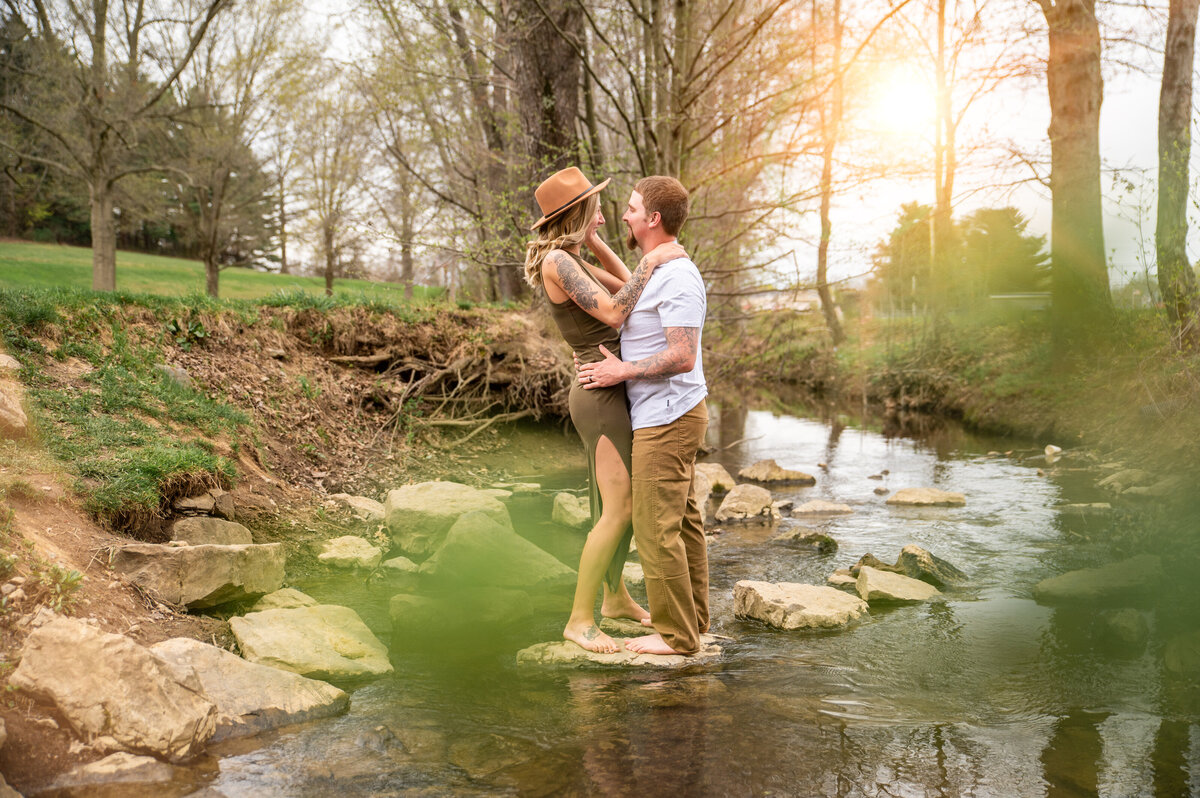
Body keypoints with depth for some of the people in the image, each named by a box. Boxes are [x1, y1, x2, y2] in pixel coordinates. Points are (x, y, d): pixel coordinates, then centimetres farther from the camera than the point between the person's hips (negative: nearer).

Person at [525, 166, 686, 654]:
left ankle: (617, 597, 33)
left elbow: (626, 288, 20)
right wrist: (652, 261, -15)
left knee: (627, 501, 19)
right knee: (619, 512, -8)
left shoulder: (571, 260, 14)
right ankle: (580, 618, 1)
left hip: (609, 391, 10)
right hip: (602, 396, -10)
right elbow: (613, 313, -20)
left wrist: (593, 242, 13)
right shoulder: (557, 260, -15)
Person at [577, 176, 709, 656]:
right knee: (681, 521, 14)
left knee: (656, 526, -6)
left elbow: (682, 357, -26)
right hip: (670, 416, 11)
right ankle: (691, 620, 24)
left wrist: (622, 372, -17)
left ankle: (674, 635, 2)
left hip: (667, 418, -11)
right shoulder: (659, 271, 14)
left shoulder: (676, 276, -19)